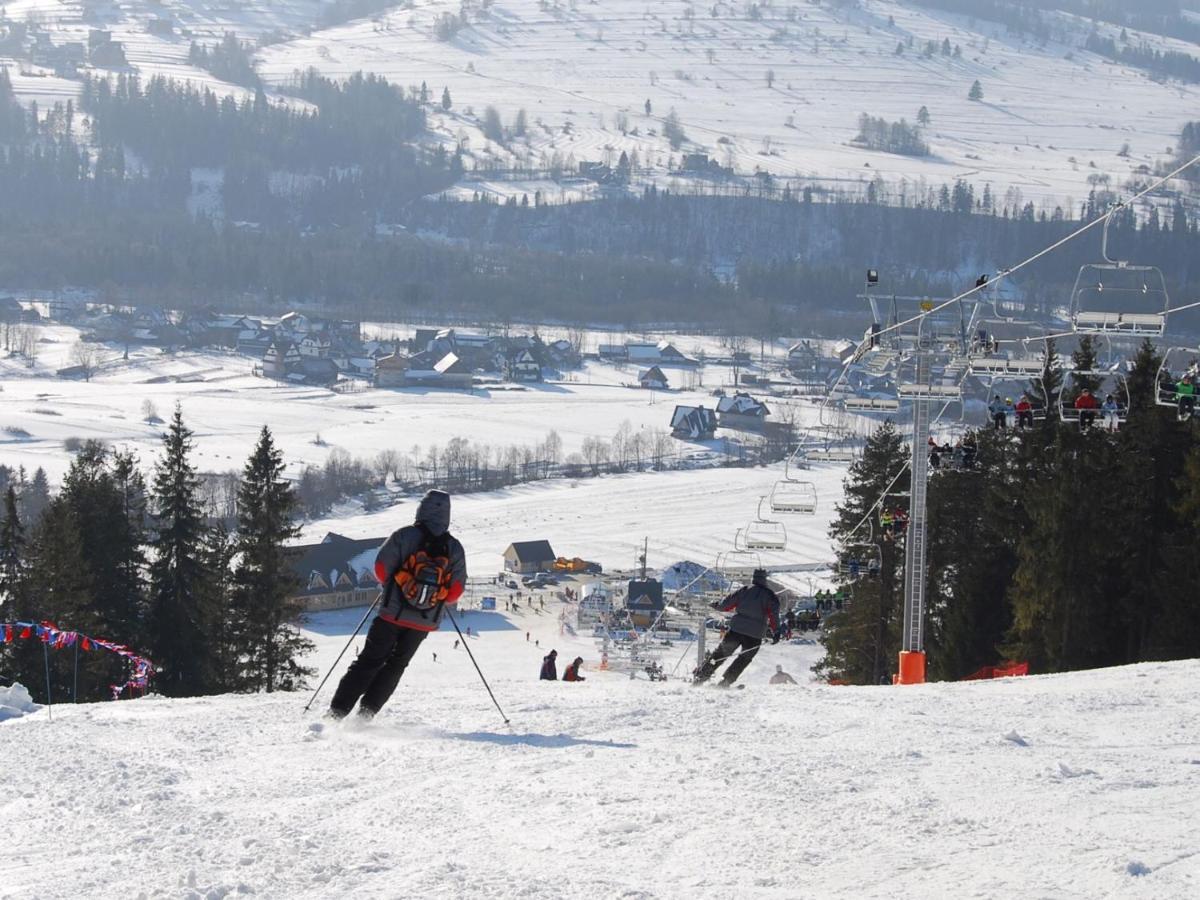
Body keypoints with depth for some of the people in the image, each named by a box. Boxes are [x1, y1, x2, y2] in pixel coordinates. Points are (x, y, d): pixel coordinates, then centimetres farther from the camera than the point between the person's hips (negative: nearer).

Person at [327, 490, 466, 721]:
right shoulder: (455, 548, 0)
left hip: (393, 613, -2)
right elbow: (456, 590, 1)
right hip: (426, 621, 2)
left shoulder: (405, 535, -7)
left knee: (369, 661, 7)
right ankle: (366, 712, 8)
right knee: (396, 665, 17)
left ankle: (337, 712, -1)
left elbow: (381, 568, -8)